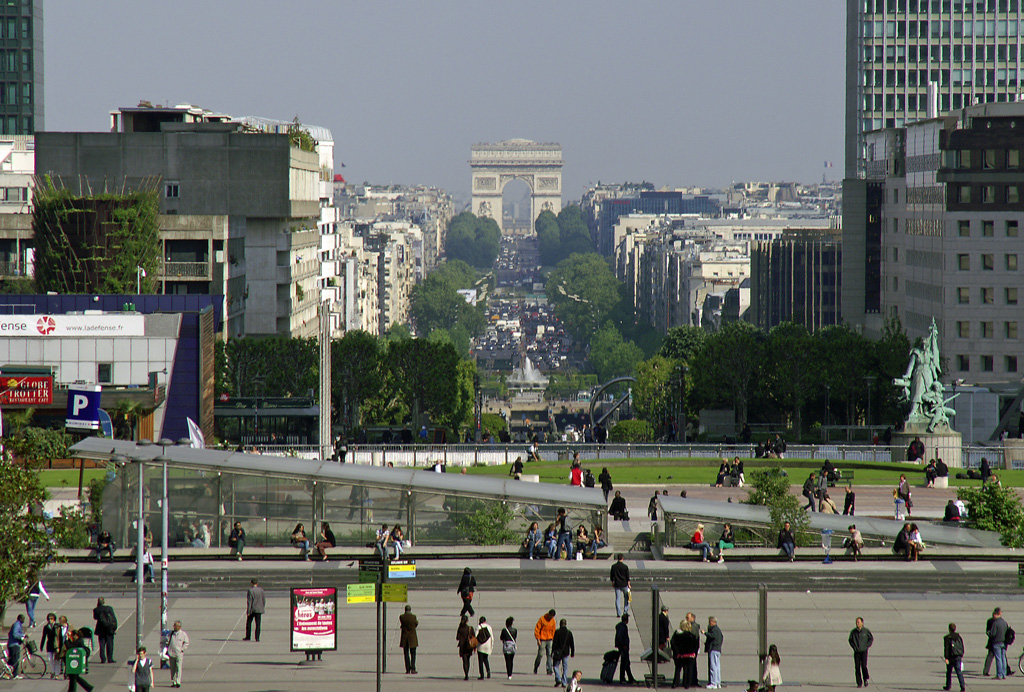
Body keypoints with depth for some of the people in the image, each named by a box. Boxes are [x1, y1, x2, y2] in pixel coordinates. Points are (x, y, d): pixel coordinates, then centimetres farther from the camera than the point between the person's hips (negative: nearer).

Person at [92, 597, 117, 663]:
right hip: (109, 630, -1)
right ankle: (110, 659, 5)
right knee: (110, 644, 6)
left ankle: (103, 659, 0)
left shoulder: (96, 610, -6)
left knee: (102, 645, 7)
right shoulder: (109, 608, -10)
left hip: (100, 630, 1)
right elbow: (114, 618, -9)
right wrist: (115, 628, -1)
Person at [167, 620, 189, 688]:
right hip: (171, 653, 4)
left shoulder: (183, 634, 0)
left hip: (179, 654, -4)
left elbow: (186, 642, 6)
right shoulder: (171, 633, 10)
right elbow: (168, 641, 18)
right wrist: (167, 650, 7)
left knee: (178, 668, -9)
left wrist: (182, 649, -5)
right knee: (172, 669, 6)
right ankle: (173, 682, 13)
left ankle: (178, 682, -10)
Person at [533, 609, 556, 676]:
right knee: (540, 654, -3)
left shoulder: (553, 621, 6)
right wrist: (538, 639, -12)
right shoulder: (542, 619, -10)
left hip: (549, 640, 4)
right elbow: (537, 629, -8)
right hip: (542, 640, -4)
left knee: (549, 655, -4)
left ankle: (549, 670, -3)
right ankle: (535, 668, 17)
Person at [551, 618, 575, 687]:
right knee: (565, 667, 9)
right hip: (566, 652, 3)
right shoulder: (569, 633, 1)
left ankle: (558, 680, -9)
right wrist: (572, 653, 16)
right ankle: (564, 683, 5)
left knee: (556, 665, 9)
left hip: (558, 652, -3)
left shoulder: (557, 632, -8)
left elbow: (554, 643, -9)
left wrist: (552, 652, -3)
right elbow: (572, 644, 7)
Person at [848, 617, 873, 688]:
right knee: (857, 667, -2)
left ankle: (866, 679, 8)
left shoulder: (866, 631, -3)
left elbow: (871, 638, 7)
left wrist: (867, 646, -3)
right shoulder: (853, 632, 2)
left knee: (864, 665, -15)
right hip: (856, 652, 2)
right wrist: (854, 647, 1)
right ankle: (859, 683, 5)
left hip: (864, 651, -2)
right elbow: (850, 640, 14)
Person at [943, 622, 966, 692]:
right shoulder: (959, 637, 7)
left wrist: (946, 658, -11)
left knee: (949, 672, 13)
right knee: (959, 672, -2)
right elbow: (962, 647, 12)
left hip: (951, 657, -3)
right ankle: (962, 686, -16)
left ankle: (948, 686, 22)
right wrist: (961, 656, 22)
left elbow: (946, 649, -10)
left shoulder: (947, 638, -6)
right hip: (958, 657, 3)